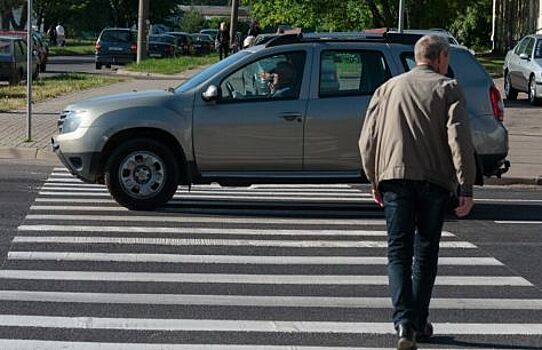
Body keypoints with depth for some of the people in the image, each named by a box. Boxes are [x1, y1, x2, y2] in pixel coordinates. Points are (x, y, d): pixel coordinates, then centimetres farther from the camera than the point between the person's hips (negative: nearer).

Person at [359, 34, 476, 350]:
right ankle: (419, 323, 17)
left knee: (399, 253, 0)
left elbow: (368, 139, 11)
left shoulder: (389, 88, 15)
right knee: (426, 253, 12)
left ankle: (405, 321, -18)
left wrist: (375, 181, 20)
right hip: (435, 179, -1)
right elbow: (459, 139, -7)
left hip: (395, 177, 1)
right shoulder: (448, 89, 5)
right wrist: (466, 188, -7)